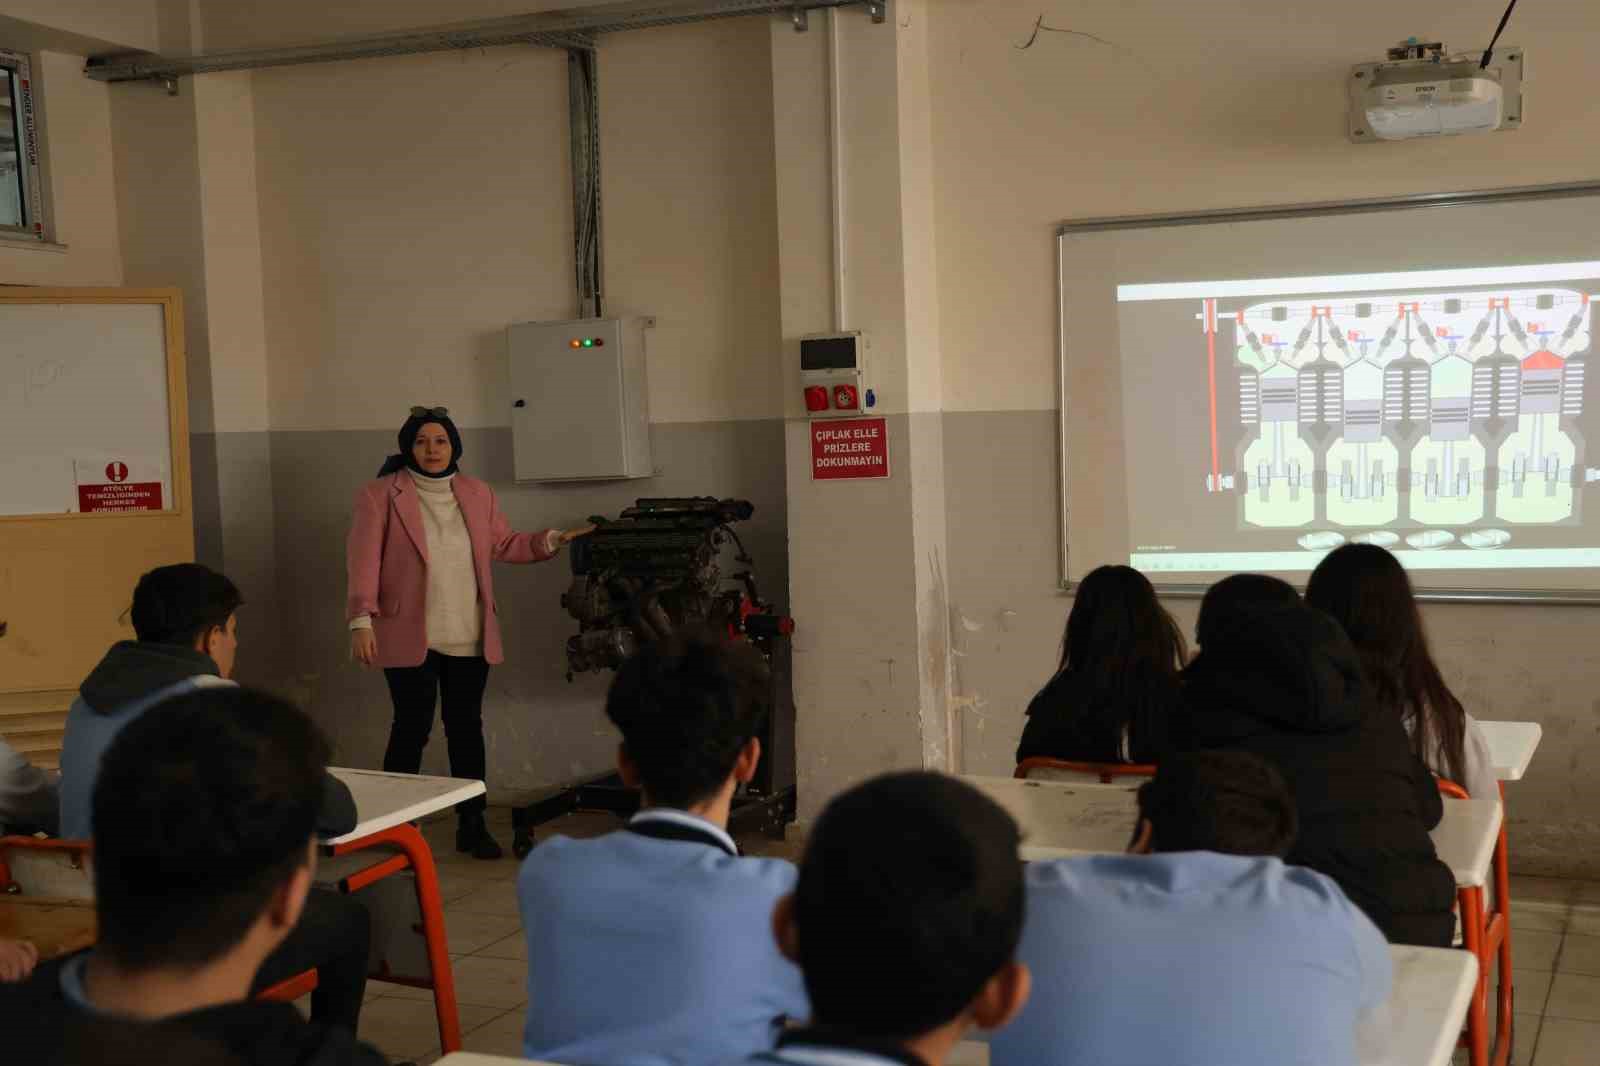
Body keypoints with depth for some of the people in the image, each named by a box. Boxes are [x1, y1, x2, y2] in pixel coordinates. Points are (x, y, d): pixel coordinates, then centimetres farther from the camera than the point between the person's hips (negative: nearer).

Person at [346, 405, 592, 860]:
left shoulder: (478, 493, 11)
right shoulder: (380, 495, -3)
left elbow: (505, 545, 17)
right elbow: (364, 560, -9)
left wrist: (551, 541, 4)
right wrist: (362, 620, -18)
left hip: (469, 639, 4)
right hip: (409, 638, -4)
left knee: (467, 730, 8)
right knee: (412, 729, 0)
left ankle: (472, 825, 17)